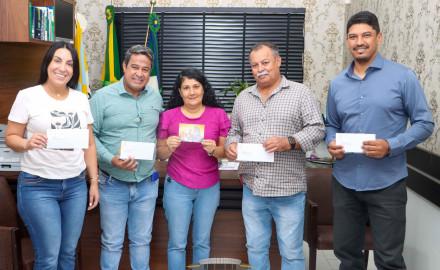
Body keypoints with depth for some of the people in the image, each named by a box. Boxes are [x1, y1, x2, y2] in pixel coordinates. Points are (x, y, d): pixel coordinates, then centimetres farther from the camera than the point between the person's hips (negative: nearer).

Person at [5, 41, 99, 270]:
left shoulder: (81, 99, 7)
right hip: (38, 186, -4)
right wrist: (27, 143, -24)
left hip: (76, 185, 4)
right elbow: (10, 137, -2)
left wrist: (94, 181, 9)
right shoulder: (28, 96, -5)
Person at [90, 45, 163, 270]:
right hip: (113, 184, -3)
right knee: (112, 243, 9)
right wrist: (111, 159, -20)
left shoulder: (156, 98, 5)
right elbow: (90, 136, -8)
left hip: (147, 183, 3)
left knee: (142, 241, 16)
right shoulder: (102, 97, -8)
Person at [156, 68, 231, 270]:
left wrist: (214, 150, -19)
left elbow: (226, 152, 2)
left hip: (209, 188, 1)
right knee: (177, 243, 6)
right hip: (177, 187, -1)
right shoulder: (168, 116, -4)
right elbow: (160, 155, 3)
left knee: (202, 242, 13)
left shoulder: (219, 115, -3)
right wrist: (169, 147, -19)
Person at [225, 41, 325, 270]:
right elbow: (234, 130, 18)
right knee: (255, 248, 15)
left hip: (288, 190, -4)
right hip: (252, 189, 4)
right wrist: (231, 145, -4)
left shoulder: (300, 92, -2)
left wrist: (289, 142, -20)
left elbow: (317, 129, -6)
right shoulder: (243, 98, 13)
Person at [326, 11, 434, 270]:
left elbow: (424, 123, -5)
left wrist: (391, 146, -20)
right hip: (345, 182, 4)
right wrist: (332, 144, -8)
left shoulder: (403, 76, -5)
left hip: (387, 183, -4)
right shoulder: (337, 83, 7)